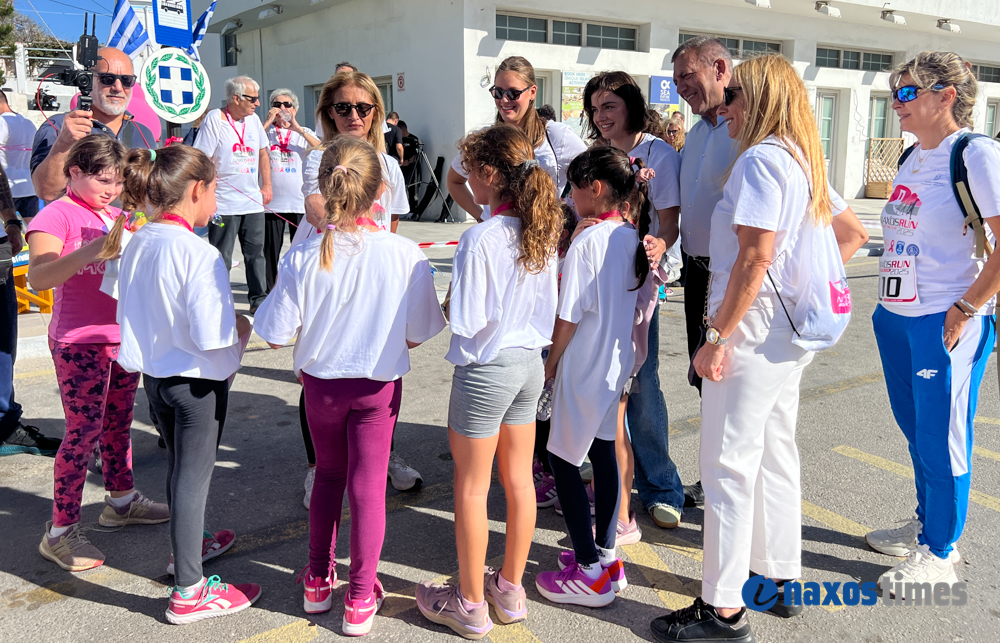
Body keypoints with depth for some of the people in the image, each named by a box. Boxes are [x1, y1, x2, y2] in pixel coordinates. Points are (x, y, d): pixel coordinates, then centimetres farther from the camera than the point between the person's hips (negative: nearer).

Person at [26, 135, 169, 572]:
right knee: (83, 431, -6)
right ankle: (60, 532, 4)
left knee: (119, 421, 17)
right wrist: (89, 251, -41)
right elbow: (38, 277, -26)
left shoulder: (115, 215, 13)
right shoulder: (56, 215, -11)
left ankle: (121, 500, 33)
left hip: (123, 335, 8)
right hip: (79, 343, -7)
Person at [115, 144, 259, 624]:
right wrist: (241, 328, -7)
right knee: (194, 476, 3)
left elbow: (131, 313, 7)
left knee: (178, 466, 26)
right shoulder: (198, 253, -24)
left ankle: (188, 544, 48)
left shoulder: (136, 244, -1)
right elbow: (212, 335, -27)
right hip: (196, 379, -8)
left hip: (154, 373, 8)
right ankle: (189, 593, 15)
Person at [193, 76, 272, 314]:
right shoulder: (214, 119, -7)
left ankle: (259, 300, 21)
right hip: (224, 204, -5)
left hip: (253, 202, 6)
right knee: (221, 259, 2)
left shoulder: (253, 120, 11)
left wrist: (266, 186, 15)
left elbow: (263, 153, 21)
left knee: (256, 254, 11)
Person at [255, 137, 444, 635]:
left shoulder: (302, 257, -18)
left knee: (328, 475, 23)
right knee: (367, 485, 11)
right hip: (378, 386, -1)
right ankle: (360, 599, 24)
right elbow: (415, 336, -9)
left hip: (320, 383, 1)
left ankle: (318, 582, 36)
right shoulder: (405, 254, -19)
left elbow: (277, 335, -13)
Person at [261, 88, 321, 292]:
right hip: (272, 200, 0)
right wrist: (268, 122, -9)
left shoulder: (305, 132, 11)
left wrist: (297, 128, -12)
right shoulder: (266, 130, 9)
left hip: (300, 200, 1)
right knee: (271, 249, 3)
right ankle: (269, 291, 13)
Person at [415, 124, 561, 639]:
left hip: (486, 369, -7)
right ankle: (510, 590, 32)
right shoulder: (543, 231, 0)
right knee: (518, 480, 17)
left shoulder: (480, 238, -22)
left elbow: (466, 321, -21)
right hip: (530, 363, 7)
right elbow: (547, 306, 8)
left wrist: (447, 302, -2)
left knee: (471, 488, 8)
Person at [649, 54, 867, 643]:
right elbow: (852, 237, 21)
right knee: (776, 452, 18)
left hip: (754, 325, -10)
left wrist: (717, 337, -20)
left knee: (728, 463, -2)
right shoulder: (806, 161, 14)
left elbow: (756, 256, -22)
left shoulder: (760, 159, -15)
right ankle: (782, 581, 32)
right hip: (791, 331, 10)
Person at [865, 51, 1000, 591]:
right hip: (897, 317, 8)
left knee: (941, 437, 3)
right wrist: (889, 302, 14)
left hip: (945, 323, -8)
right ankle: (925, 525, 38)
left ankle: (938, 555, 19)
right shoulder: (913, 157, 12)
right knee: (916, 430, 19)